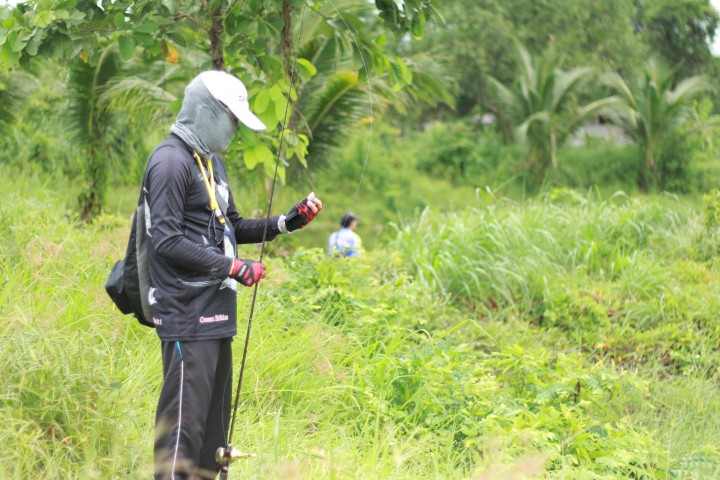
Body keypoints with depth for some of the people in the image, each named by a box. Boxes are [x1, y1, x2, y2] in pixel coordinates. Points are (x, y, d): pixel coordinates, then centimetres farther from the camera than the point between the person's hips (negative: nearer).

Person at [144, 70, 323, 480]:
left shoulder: (212, 162, 20)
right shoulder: (172, 162, -12)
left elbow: (232, 228, 25)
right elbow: (166, 241, -19)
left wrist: (287, 223, 12)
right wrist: (234, 268, -17)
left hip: (216, 315, 10)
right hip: (187, 318, -10)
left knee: (214, 419, 14)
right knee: (183, 422, -10)